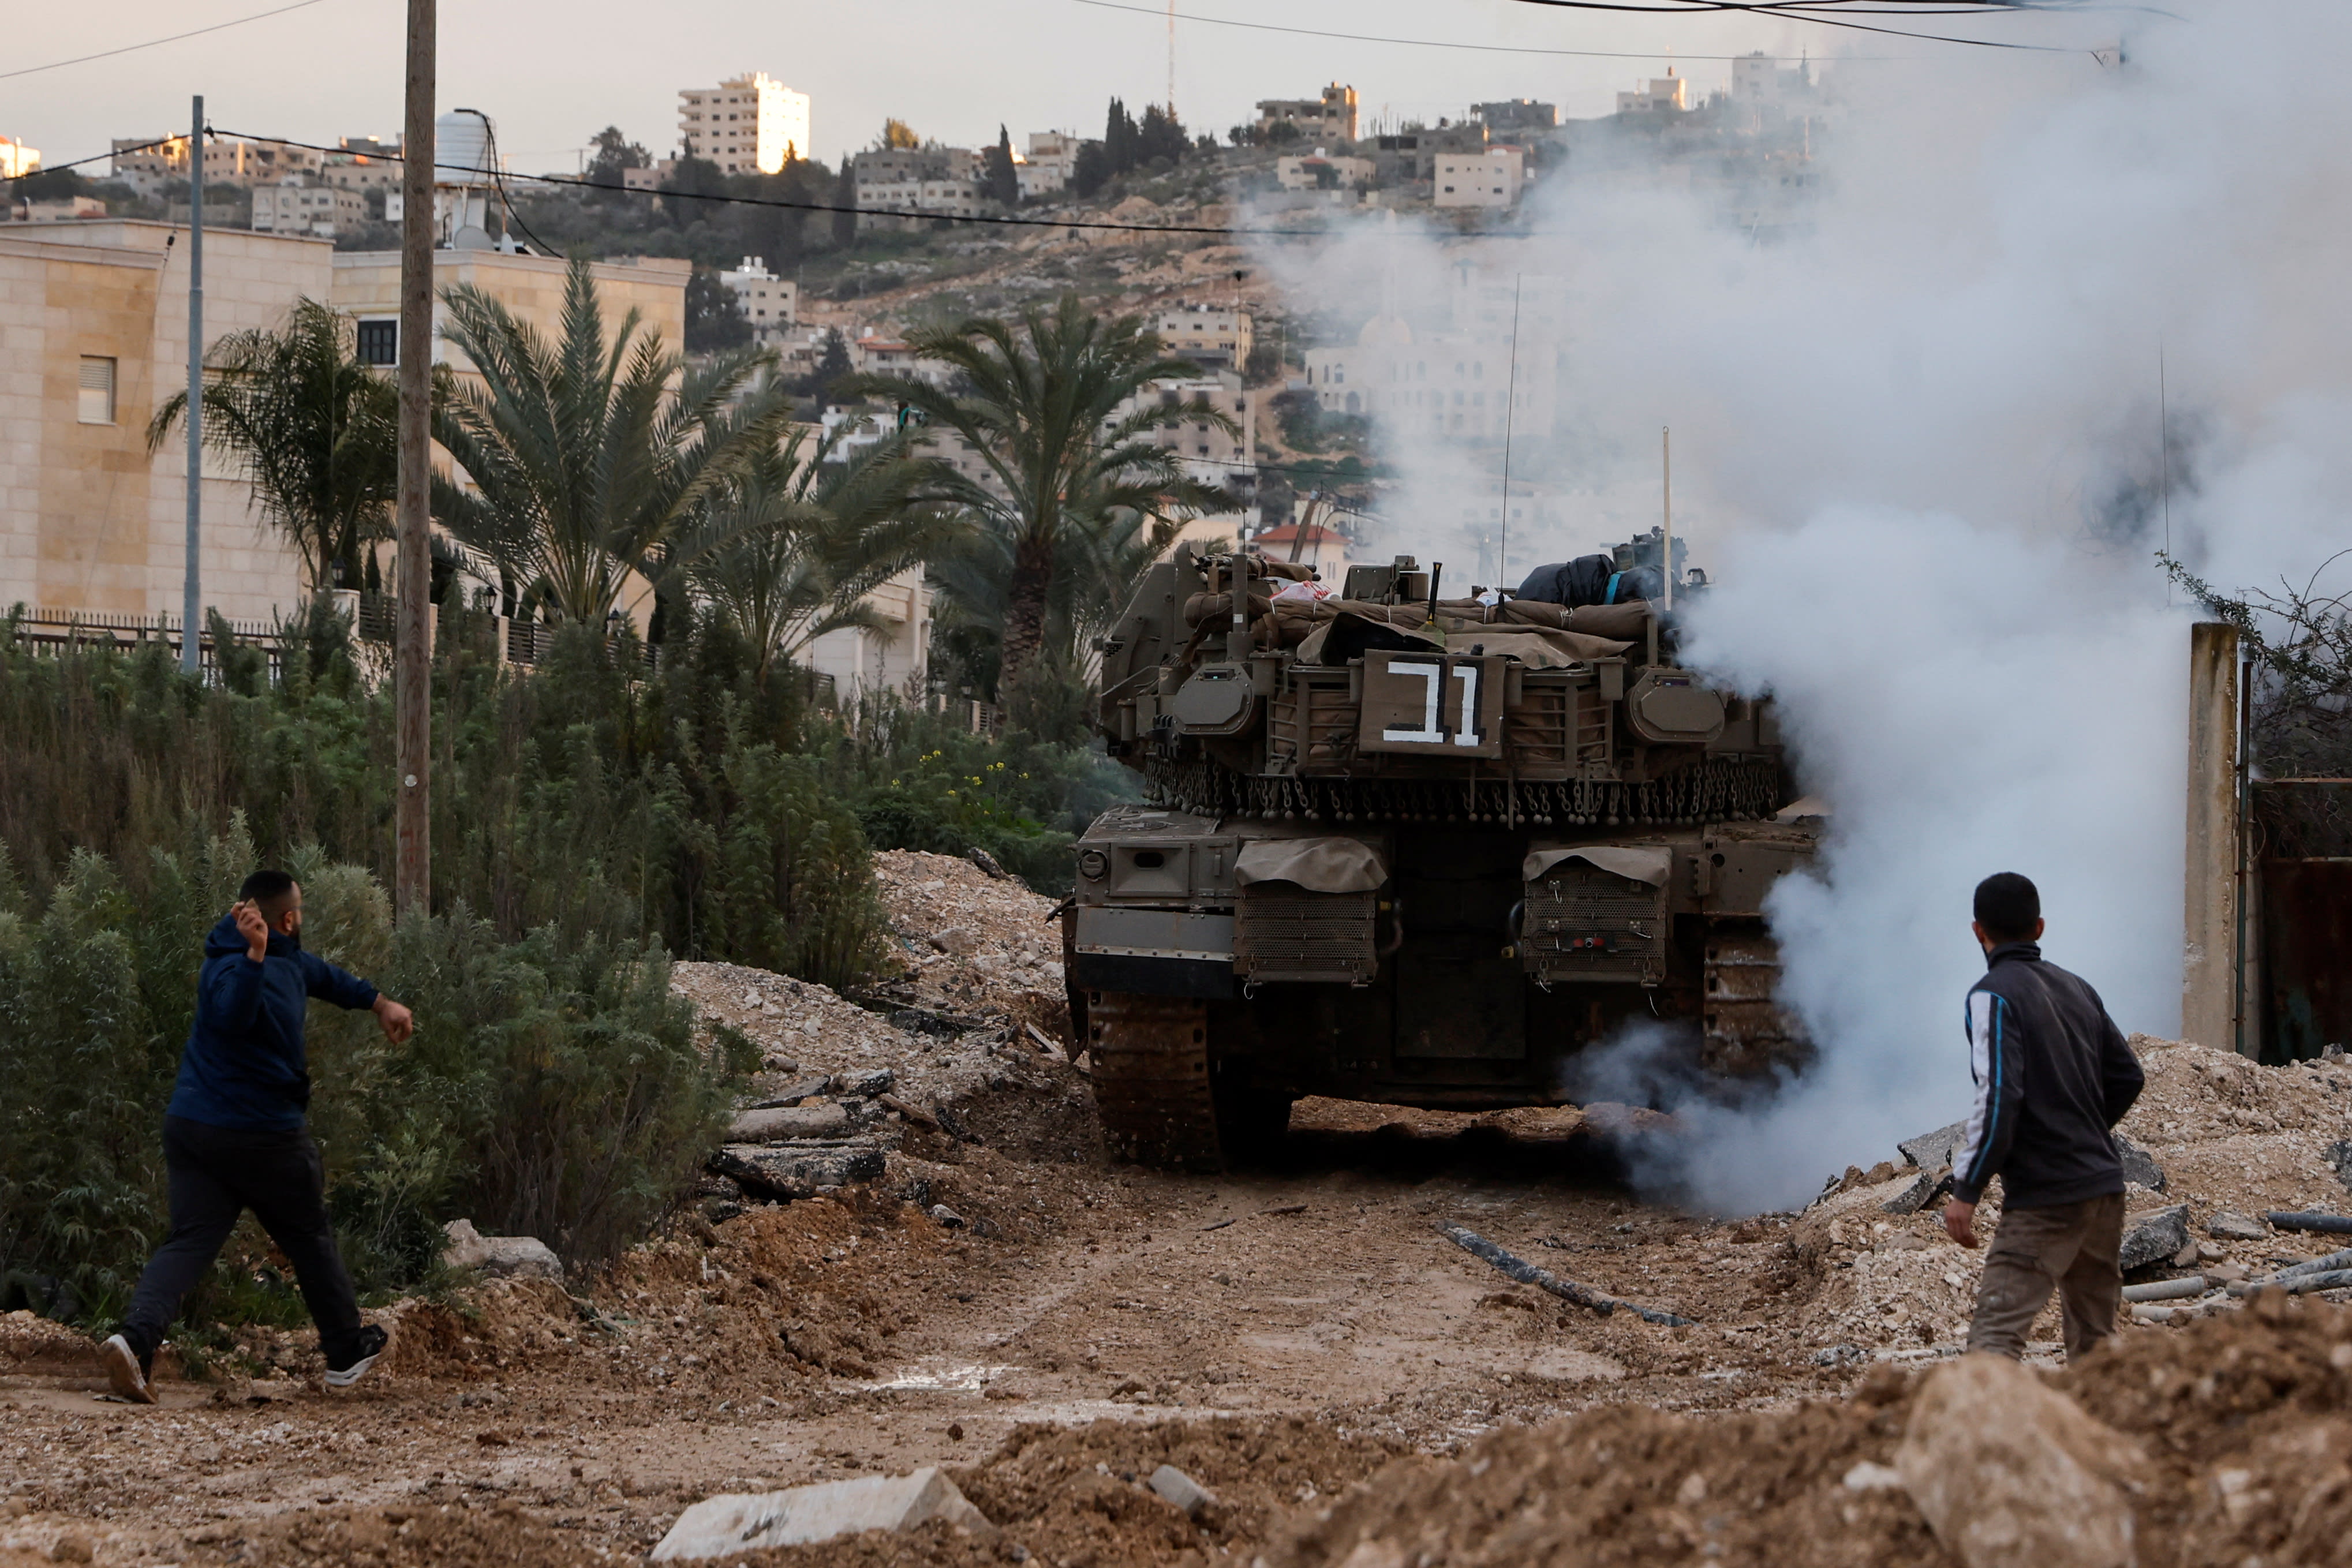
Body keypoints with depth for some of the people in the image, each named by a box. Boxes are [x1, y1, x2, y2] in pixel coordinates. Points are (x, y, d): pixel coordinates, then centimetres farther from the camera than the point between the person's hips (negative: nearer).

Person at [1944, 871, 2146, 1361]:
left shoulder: (1993, 994, -9)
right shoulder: (2078, 990, 13)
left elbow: (1998, 1098, -19)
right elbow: (2126, 1077, 18)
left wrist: (1965, 1190, -17)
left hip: (2043, 1198, -8)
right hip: (2105, 1189, 8)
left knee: (1996, 1332, -15)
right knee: (2095, 1342, 16)